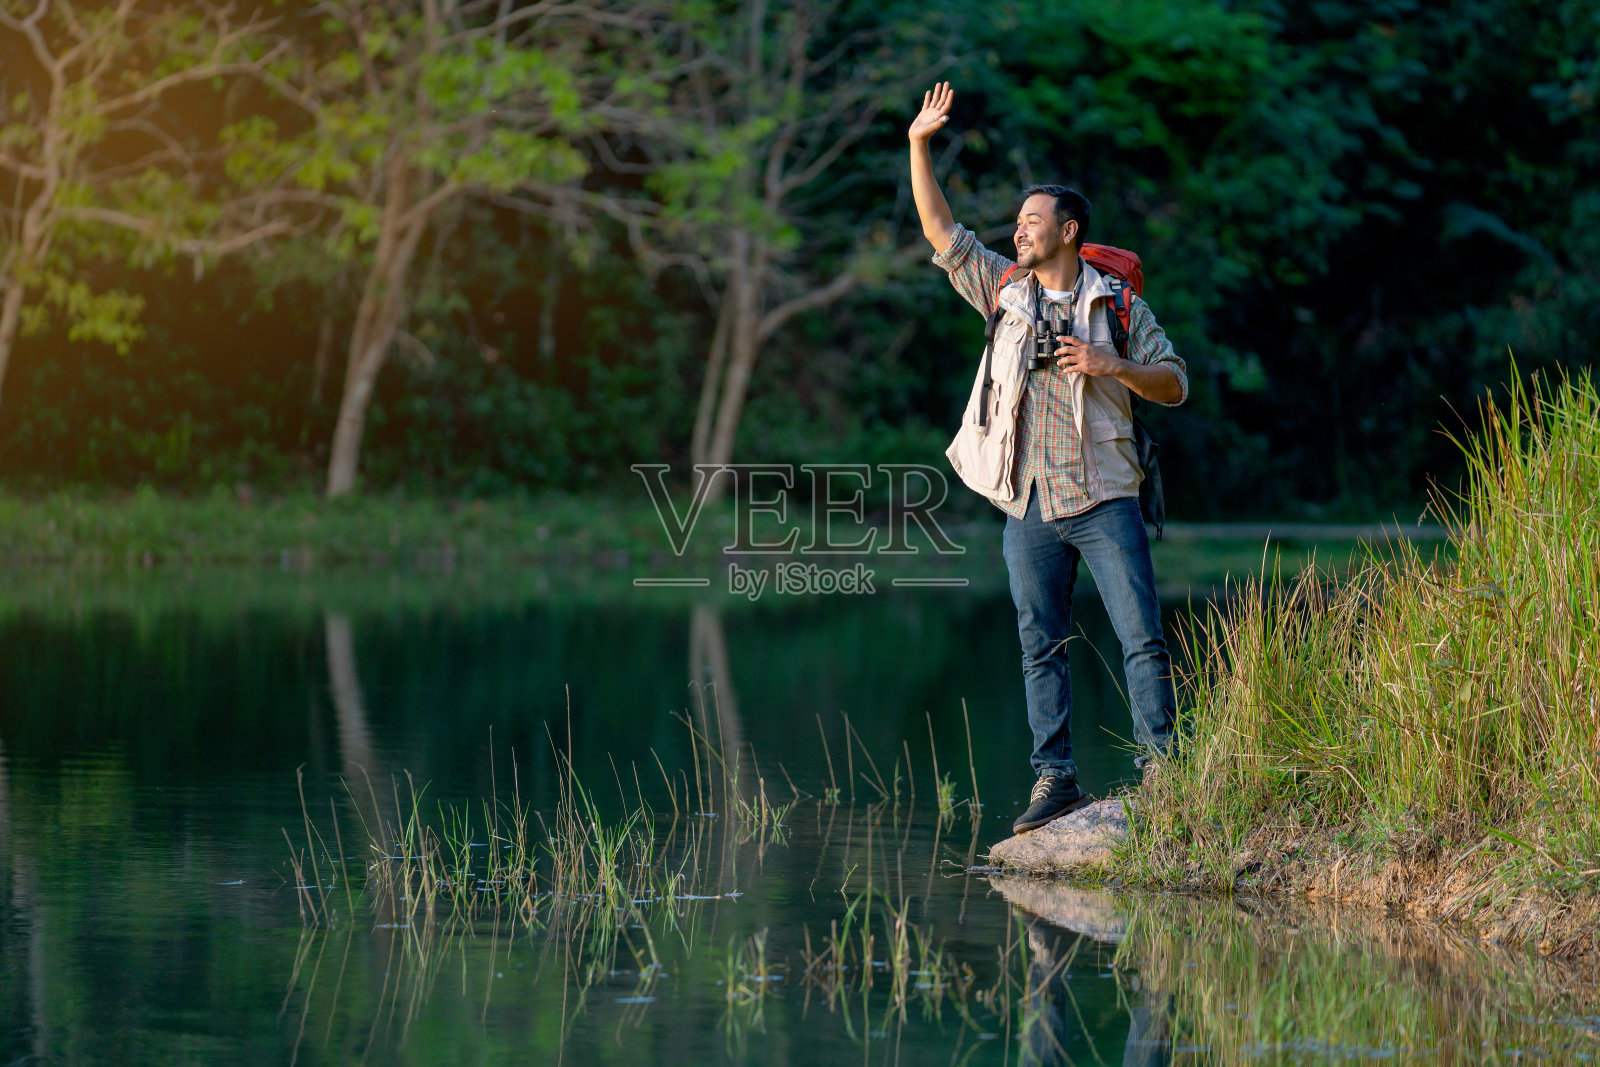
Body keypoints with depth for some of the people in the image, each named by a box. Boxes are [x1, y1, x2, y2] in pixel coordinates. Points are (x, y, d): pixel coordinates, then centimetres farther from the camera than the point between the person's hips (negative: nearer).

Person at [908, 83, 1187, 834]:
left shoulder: (1117, 305, 4)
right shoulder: (1006, 292, 12)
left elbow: (1174, 384, 5)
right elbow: (941, 232, 11)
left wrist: (1112, 367, -12)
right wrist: (919, 146, 4)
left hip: (1104, 497, -3)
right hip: (1030, 508, 3)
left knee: (1142, 637, -9)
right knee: (1041, 645, 4)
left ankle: (1159, 766, -7)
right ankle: (1056, 778, 7)